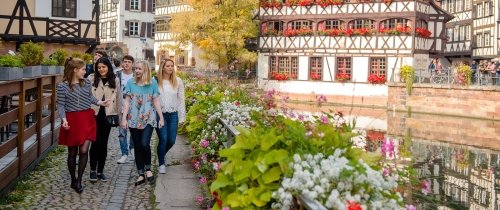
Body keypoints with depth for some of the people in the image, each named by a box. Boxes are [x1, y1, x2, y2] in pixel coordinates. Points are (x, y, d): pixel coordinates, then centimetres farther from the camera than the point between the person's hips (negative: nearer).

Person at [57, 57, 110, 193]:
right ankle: (73, 180, 26)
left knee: (83, 151, -7)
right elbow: (61, 106, -6)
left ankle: (79, 181, 7)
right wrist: (64, 119, -20)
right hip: (72, 121, -3)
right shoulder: (63, 86, -8)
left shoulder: (86, 83, 4)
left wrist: (100, 103, 4)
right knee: (72, 152, 8)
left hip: (86, 119, 3)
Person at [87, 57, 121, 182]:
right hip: (94, 114, -2)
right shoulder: (91, 78, -1)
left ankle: (100, 171, 19)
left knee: (103, 143, 7)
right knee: (96, 142, -5)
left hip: (108, 115, 2)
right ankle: (93, 170, 13)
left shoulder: (115, 80, 6)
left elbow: (118, 98, 10)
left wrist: (119, 114, 9)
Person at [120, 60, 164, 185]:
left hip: (148, 119, -2)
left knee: (144, 144, -17)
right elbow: (127, 101, 3)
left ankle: (148, 168, 8)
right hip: (134, 119, 2)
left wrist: (161, 118, 0)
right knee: (137, 147, 5)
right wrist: (124, 118, -3)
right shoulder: (131, 83, 3)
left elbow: (156, 101, 3)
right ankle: (141, 175, 16)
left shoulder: (152, 83, 1)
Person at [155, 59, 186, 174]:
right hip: (160, 114, -3)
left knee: (171, 140, 6)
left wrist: (182, 117, 5)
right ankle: (161, 163, 16)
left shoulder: (178, 81, 3)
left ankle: (161, 154, 37)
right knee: (163, 139, -4)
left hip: (173, 114, 3)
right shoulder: (156, 81, -5)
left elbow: (181, 99, 7)